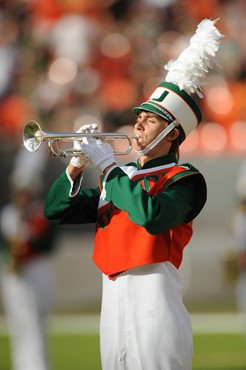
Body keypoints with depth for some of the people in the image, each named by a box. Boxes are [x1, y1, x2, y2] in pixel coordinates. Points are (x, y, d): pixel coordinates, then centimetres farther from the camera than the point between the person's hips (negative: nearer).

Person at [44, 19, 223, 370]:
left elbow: (151, 216, -23)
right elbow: (56, 210, 16)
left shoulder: (183, 179, -2)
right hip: (112, 300, 7)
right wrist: (77, 165, -1)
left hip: (153, 301, -7)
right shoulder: (118, 176, 18)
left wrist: (107, 167, -13)